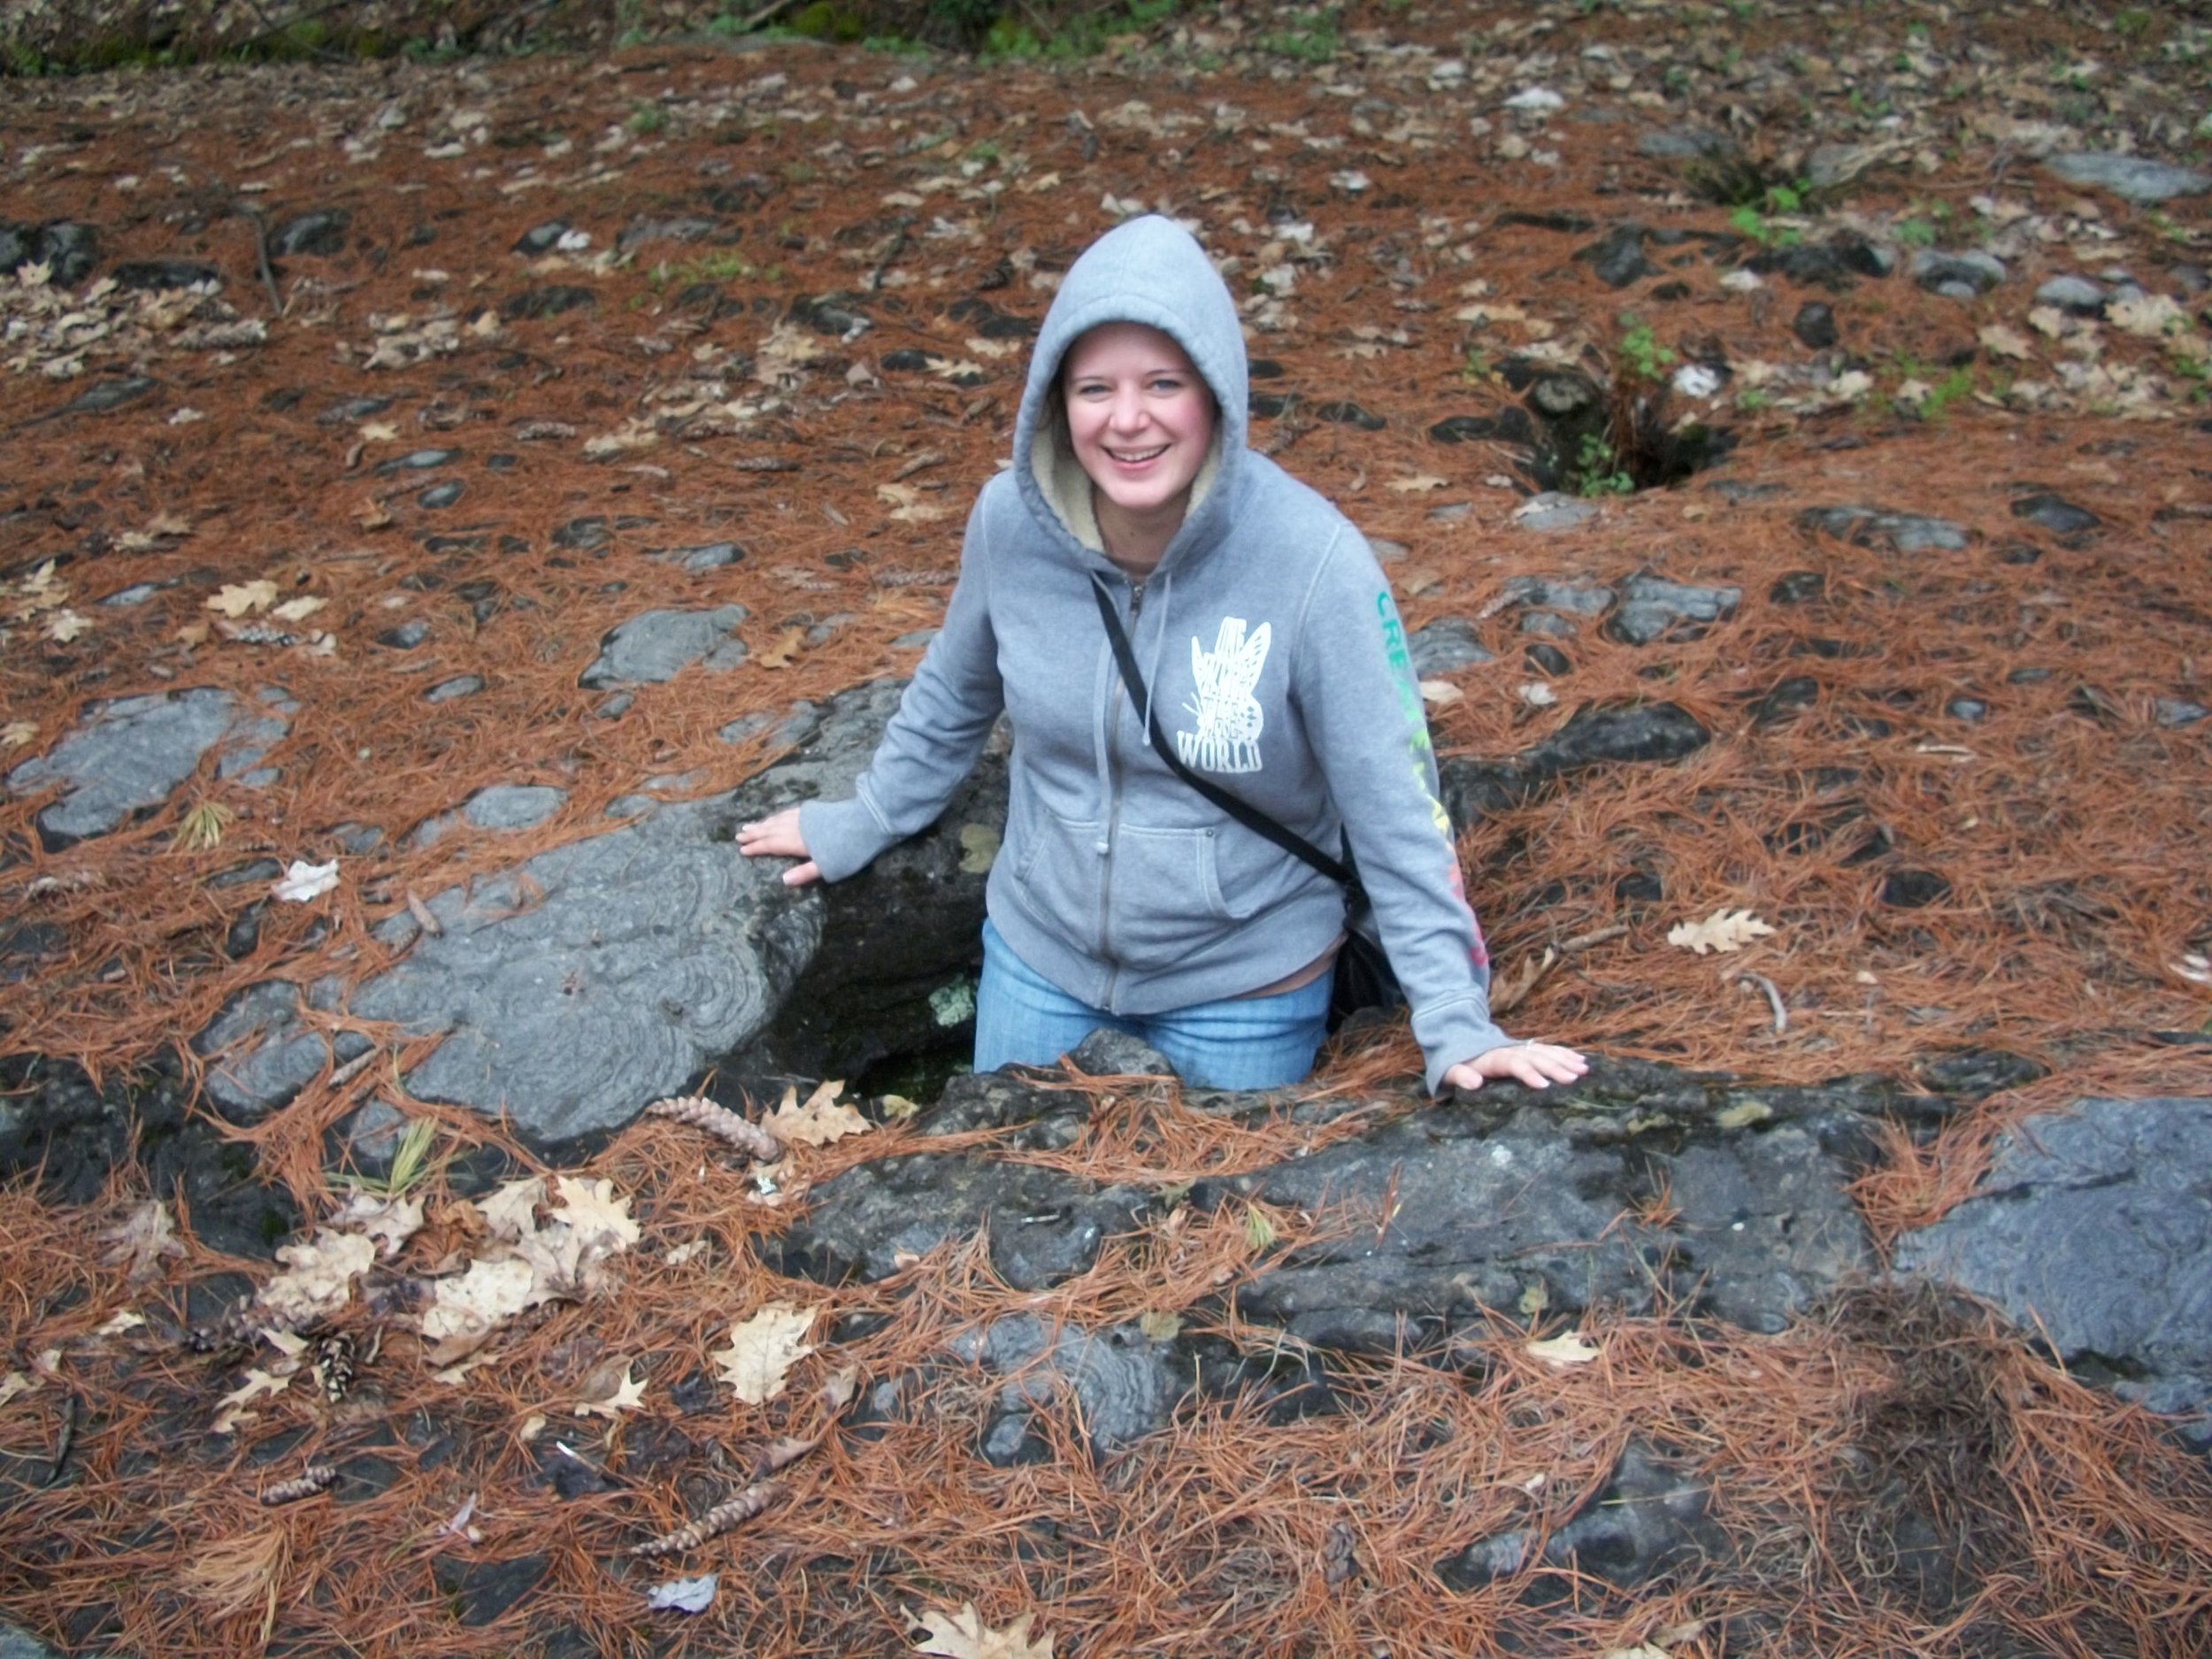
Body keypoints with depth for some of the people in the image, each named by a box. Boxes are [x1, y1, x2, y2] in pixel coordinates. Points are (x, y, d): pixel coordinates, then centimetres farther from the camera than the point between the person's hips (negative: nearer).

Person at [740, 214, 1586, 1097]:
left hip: (1246, 986, -3)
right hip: (1037, 957, 3)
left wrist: (1455, 1025, -23)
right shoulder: (1010, 520, -15)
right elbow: (952, 694, 5)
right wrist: (859, 824, 15)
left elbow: (1396, 809, -20)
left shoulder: (1311, 559, -25)